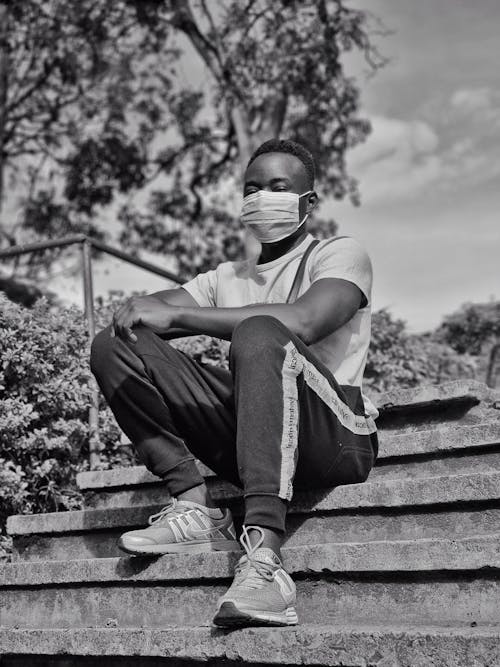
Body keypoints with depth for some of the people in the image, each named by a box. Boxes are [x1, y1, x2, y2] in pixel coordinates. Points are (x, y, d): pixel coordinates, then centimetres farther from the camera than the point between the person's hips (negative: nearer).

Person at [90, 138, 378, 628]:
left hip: (336, 436, -5)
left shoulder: (340, 254, 7)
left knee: (258, 333, -36)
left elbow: (301, 321, -16)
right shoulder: (228, 277, 27)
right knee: (114, 346, -2)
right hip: (245, 440, 6)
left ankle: (264, 559, -47)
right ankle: (194, 505, -16)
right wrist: (137, 307, -13)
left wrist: (176, 315, -16)